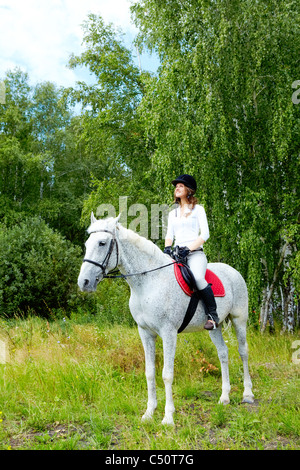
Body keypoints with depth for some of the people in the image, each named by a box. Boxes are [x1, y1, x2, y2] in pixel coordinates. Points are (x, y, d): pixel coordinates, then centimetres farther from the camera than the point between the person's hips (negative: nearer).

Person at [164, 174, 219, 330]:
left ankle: (213, 315, -19)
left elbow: (205, 234, -3)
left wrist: (188, 249, -15)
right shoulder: (173, 213, 21)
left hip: (195, 253, -5)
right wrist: (167, 248, -5)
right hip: (177, 253, 6)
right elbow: (169, 235, 17)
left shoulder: (198, 209, 6)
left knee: (198, 278, -34)